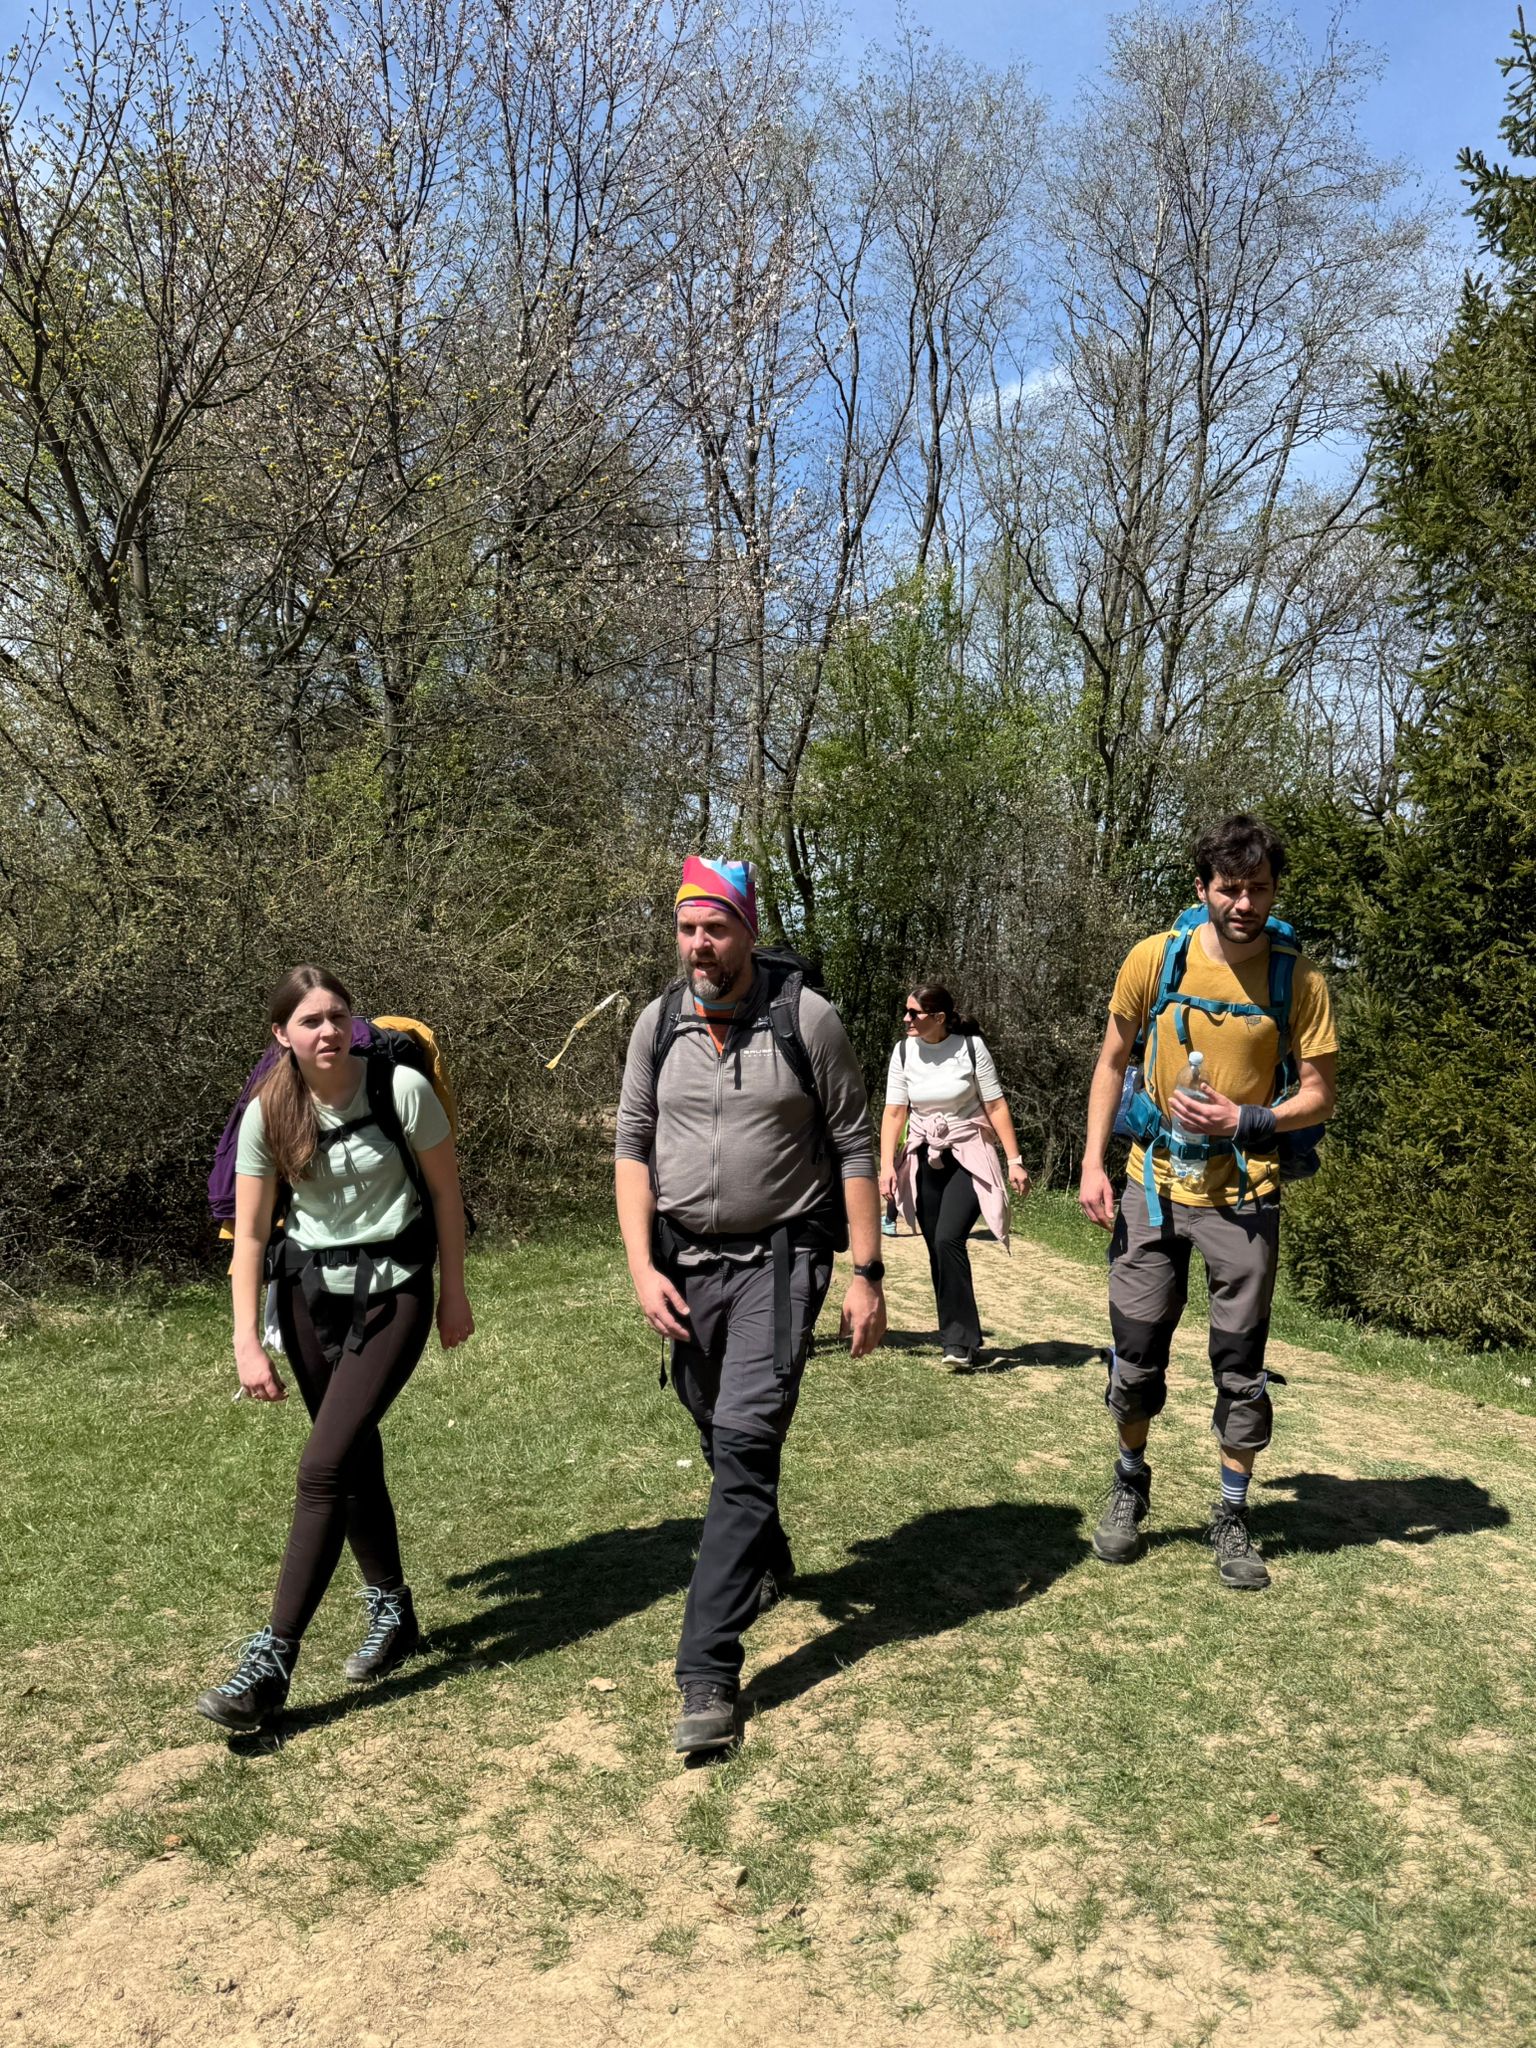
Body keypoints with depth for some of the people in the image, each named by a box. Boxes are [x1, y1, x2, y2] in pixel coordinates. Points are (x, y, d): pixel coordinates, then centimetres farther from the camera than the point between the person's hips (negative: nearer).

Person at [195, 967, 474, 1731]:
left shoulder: (402, 1089, -14)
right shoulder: (268, 1115, -7)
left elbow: (443, 1190, -3)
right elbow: (250, 1233, -3)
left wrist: (453, 1292, 1)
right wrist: (247, 1343, -9)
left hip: (391, 1289, -3)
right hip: (308, 1290, 4)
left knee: (324, 1466, -13)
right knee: (355, 1459, 12)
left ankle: (272, 1662, -5)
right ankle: (391, 1610, 33)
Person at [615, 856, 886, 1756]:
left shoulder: (807, 1019, -9)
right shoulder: (658, 1024, 1)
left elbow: (854, 1149, -5)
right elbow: (634, 1148, 4)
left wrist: (868, 1275, -7)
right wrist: (643, 1267, -6)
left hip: (780, 1257, -4)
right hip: (687, 1258, 4)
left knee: (746, 1440, -14)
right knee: (722, 1438, 17)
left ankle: (709, 1670, -9)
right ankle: (768, 1564, 46)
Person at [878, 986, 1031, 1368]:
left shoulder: (970, 1047, -9)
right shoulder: (904, 1051, -1)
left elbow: (995, 1106, -5)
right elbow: (894, 1111, -1)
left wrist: (1014, 1160, -7)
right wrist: (887, 1165, -11)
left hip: (968, 1158, -4)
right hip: (925, 1161, 4)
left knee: (949, 1240, -20)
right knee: (937, 1251, 5)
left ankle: (960, 1341, -10)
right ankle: (960, 1340, 18)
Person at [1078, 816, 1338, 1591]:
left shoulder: (1299, 980, -9)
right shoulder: (1153, 959, -7)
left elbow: (1318, 1096, -2)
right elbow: (1113, 1062, 3)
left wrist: (1245, 1122, -20)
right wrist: (1093, 1162, -4)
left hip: (1243, 1197, -1)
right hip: (1154, 1185, 1)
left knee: (1240, 1368, 7)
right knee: (1135, 1357, 7)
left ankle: (1232, 1517, 27)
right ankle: (1130, 1482, 34)